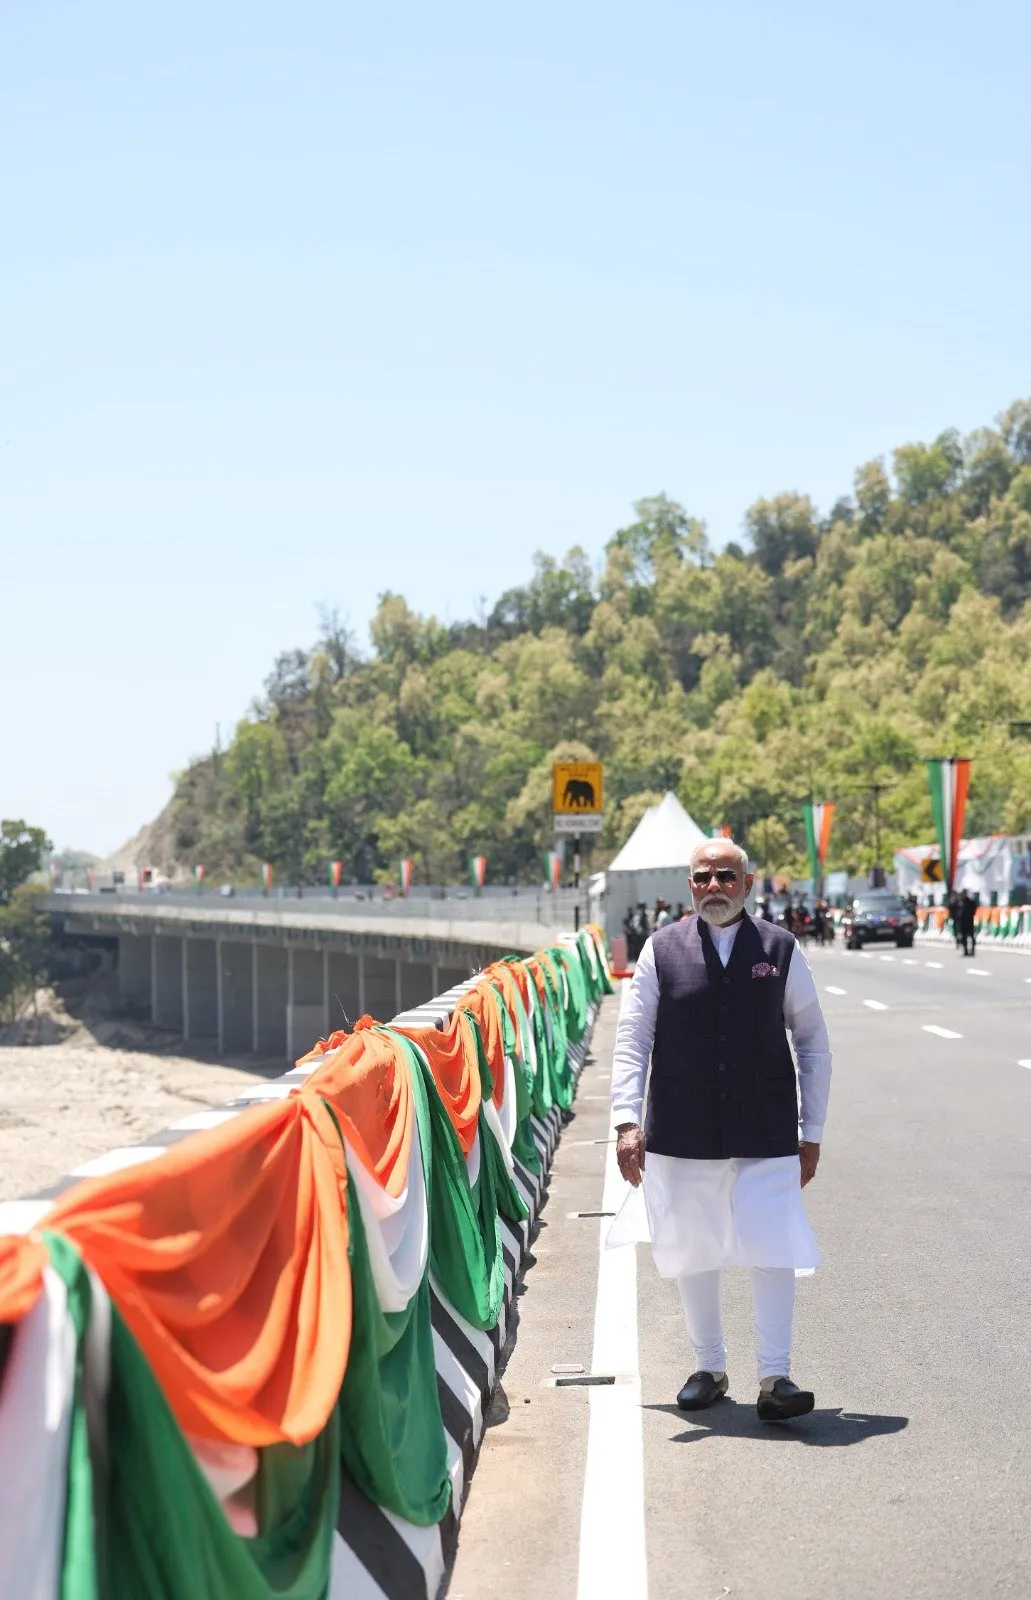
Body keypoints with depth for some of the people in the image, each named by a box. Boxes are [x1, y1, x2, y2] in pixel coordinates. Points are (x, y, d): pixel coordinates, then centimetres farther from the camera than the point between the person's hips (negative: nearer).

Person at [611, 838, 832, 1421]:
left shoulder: (781, 949, 3)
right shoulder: (662, 951, 3)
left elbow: (814, 1044, 9)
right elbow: (631, 1041, 2)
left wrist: (811, 1133, 6)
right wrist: (628, 1122, -9)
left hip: (766, 1136, -1)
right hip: (683, 1137, 1)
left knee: (773, 1251, -7)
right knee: (693, 1254, 11)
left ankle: (776, 1377, 0)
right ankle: (710, 1368, 26)